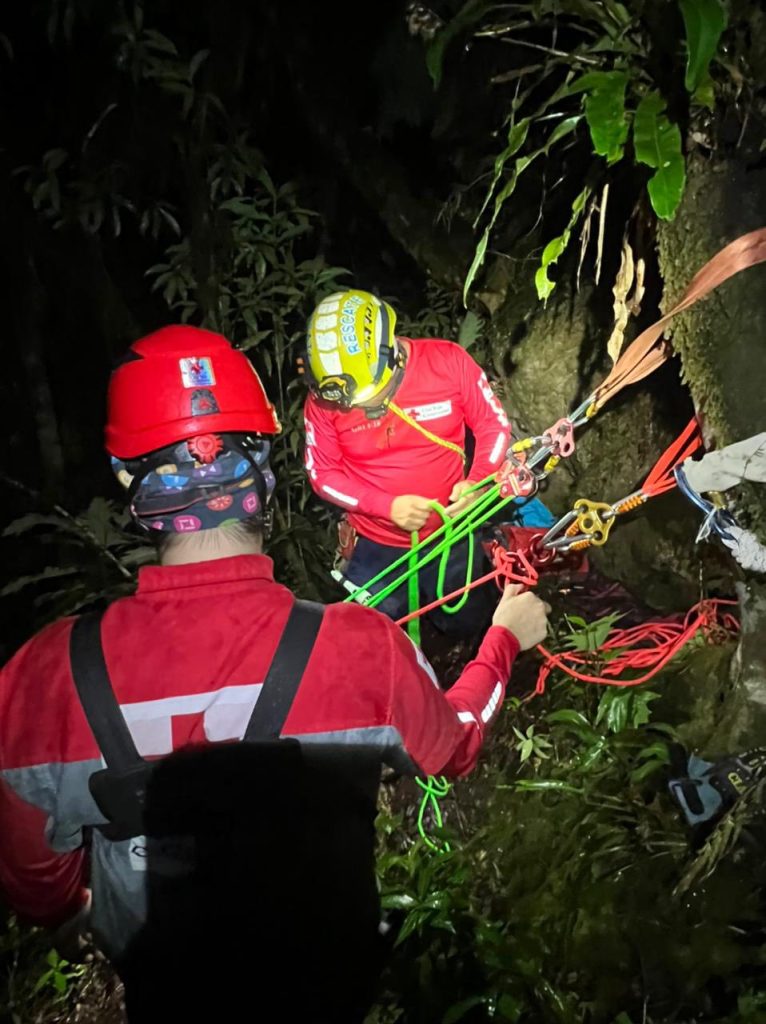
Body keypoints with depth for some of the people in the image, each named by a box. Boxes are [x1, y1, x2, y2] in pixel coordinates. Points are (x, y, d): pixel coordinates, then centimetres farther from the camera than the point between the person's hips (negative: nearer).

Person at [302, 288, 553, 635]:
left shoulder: (448, 361, -19)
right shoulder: (324, 398, -19)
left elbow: (494, 424, -8)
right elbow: (323, 473, -11)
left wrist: (477, 482, -25)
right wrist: (387, 506, -25)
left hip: (448, 535, 1)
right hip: (375, 545, 0)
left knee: (466, 625, 20)